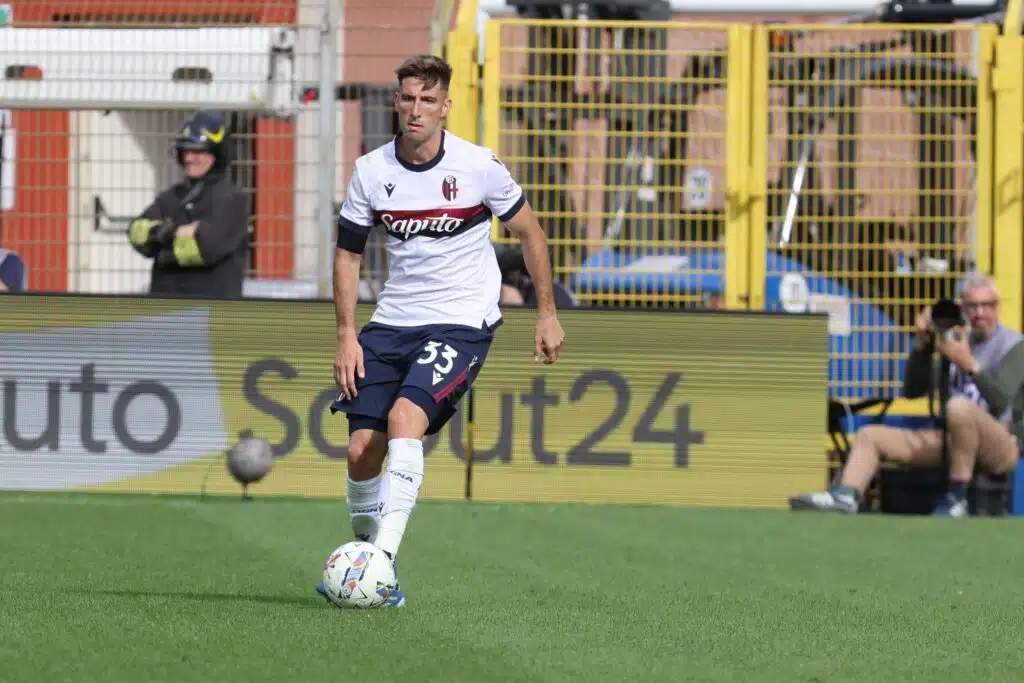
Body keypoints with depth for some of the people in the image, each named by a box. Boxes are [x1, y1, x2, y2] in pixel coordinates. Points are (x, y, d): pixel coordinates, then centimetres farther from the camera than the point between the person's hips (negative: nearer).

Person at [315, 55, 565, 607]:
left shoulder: (479, 167, -9)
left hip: (462, 323, -4)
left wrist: (547, 314, 7)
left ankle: (383, 560, -30)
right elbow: (347, 252, 9)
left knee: (405, 418, -27)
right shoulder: (370, 171, -2)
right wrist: (346, 336, 1)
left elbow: (528, 232, 5)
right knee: (361, 449, -5)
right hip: (392, 323, 4)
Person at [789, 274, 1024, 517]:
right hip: (952, 442, 7)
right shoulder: (956, 341, 15)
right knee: (870, 435, 0)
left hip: (1003, 447, -7)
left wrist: (969, 364, -33)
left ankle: (957, 499, -28)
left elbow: (1001, 401, -21)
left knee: (960, 406, -38)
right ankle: (845, 496, -26)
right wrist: (922, 345, -1)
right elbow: (913, 390, 13)